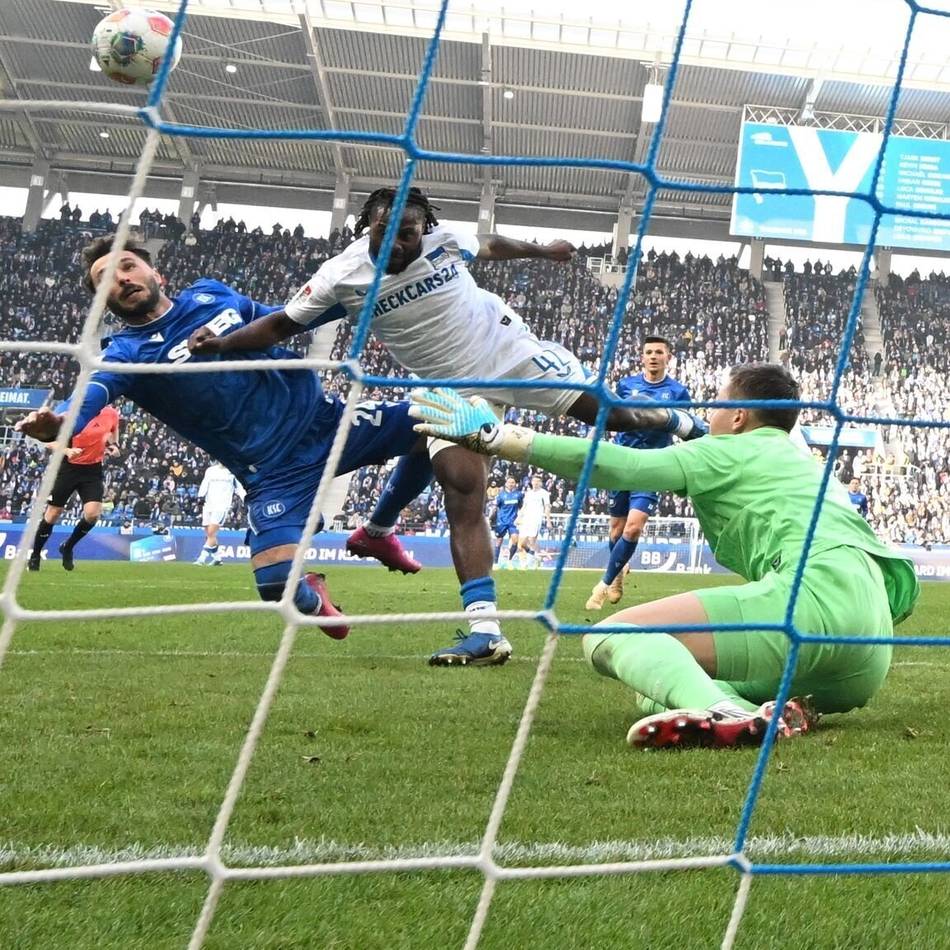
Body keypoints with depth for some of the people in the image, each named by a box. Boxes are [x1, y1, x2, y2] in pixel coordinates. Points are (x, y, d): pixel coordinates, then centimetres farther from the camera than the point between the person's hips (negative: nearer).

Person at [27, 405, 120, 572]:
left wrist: (114, 444, 2)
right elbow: (49, 441, -10)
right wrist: (67, 451, -27)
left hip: (93, 470, 3)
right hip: (69, 468, -3)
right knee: (52, 515, 3)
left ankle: (67, 547, 13)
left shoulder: (111, 414, -5)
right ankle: (35, 556, 23)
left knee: (92, 514, -13)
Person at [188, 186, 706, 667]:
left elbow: (490, 245, 10)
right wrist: (221, 343, -23)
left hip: (513, 348, 1)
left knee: (607, 410, 5)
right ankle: (484, 630, -16)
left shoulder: (445, 239, -12)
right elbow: (283, 323, -8)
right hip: (453, 388, -1)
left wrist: (542, 250, 27)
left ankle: (674, 421, 41)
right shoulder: (342, 276, -15)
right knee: (463, 494, -14)